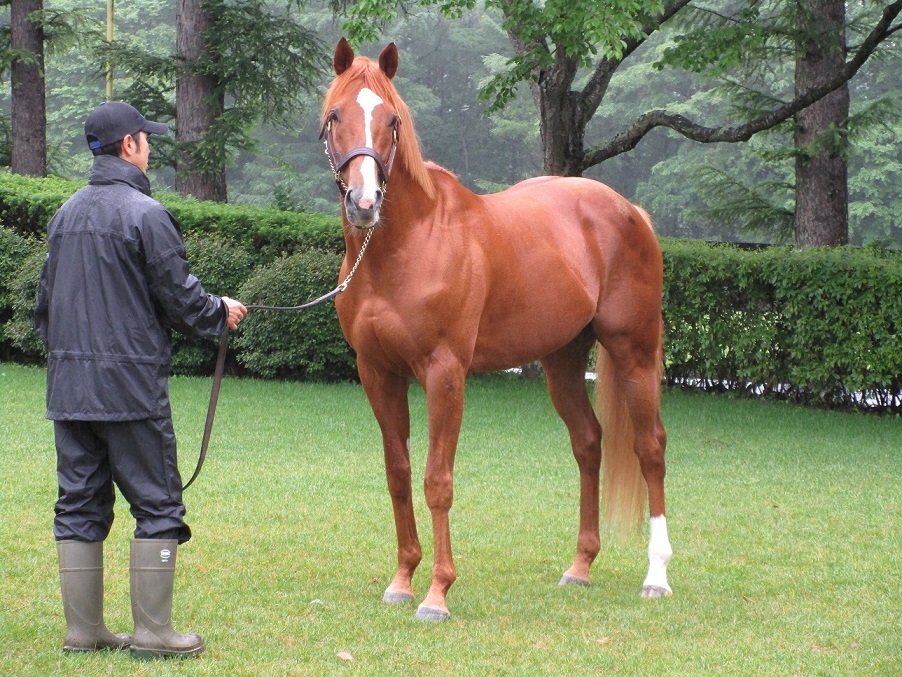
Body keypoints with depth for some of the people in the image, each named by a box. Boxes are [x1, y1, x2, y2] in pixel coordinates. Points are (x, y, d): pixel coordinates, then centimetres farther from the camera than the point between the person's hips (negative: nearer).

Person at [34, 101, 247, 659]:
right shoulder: (145, 214, -13)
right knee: (157, 503, 1)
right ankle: (153, 631, 1)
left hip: (68, 383, 7)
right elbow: (179, 297, -9)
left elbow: (46, 301, 18)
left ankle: (83, 629, 13)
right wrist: (221, 314, 10)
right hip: (131, 383, -7)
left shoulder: (66, 214, 11)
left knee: (80, 504, 10)